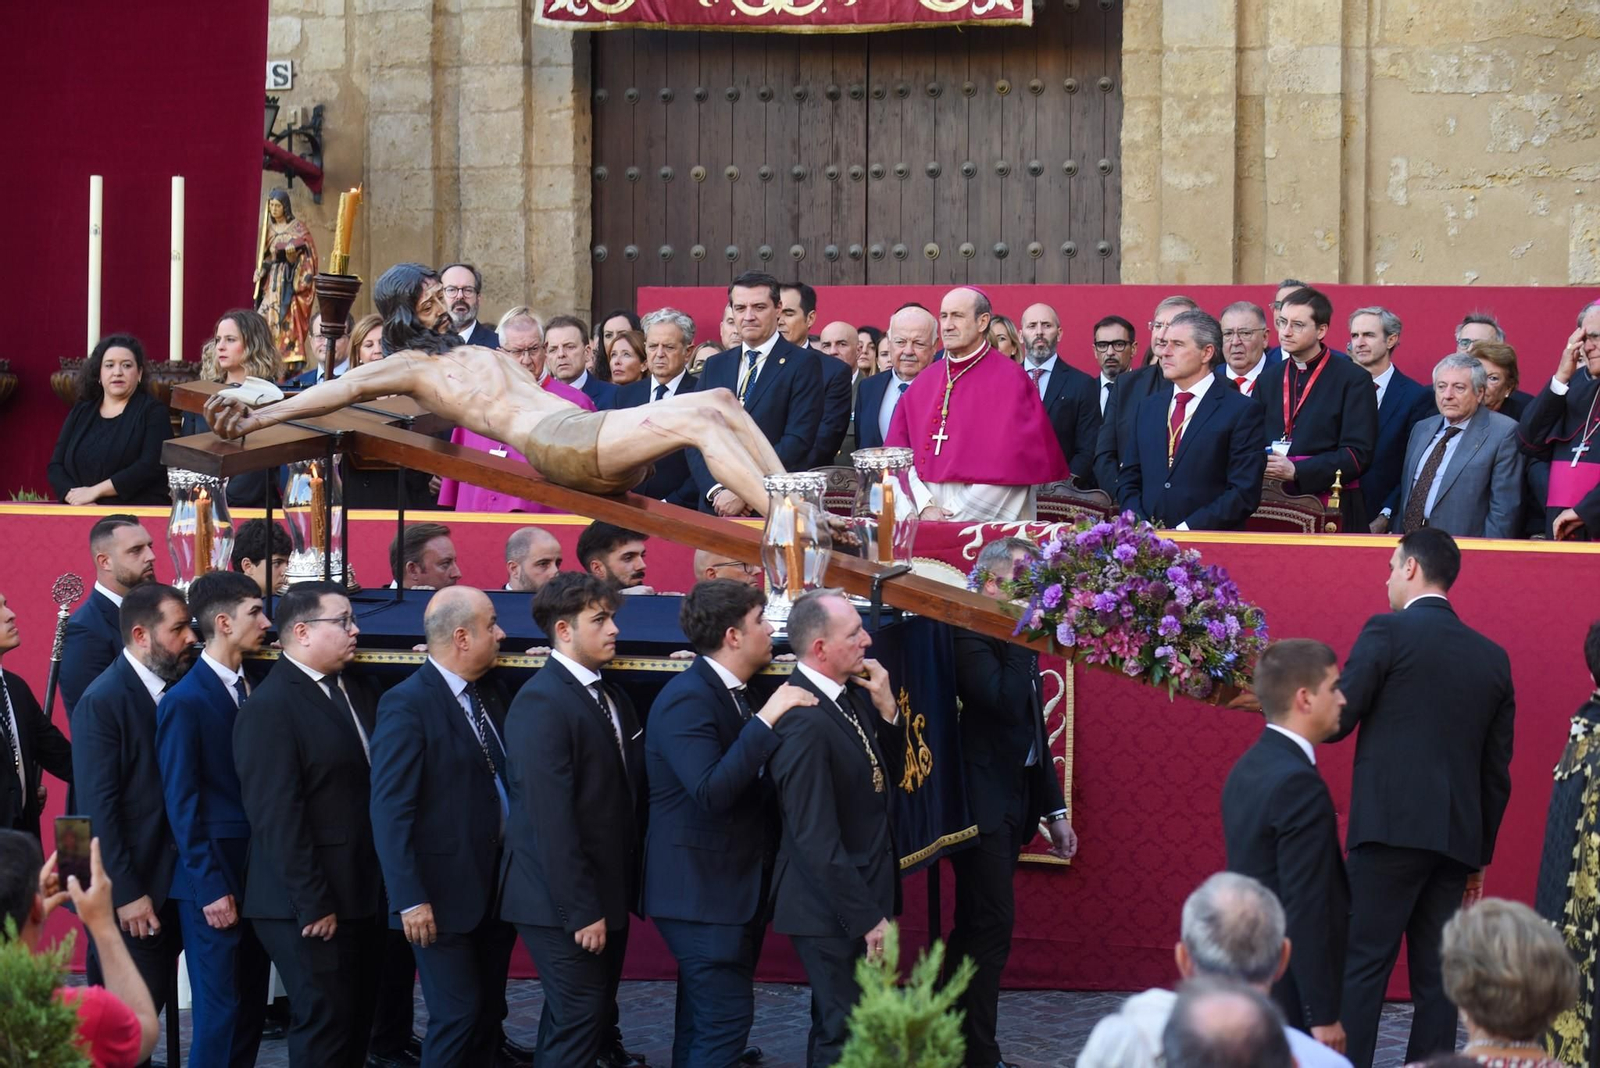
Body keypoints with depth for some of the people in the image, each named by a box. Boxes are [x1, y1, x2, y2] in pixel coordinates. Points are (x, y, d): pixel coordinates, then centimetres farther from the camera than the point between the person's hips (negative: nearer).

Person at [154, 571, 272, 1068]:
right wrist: (211, 888, -14)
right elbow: (181, 804, -12)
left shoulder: (251, 690, 9)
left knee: (252, 1006, 9)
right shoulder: (184, 701, -11)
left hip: (255, 875, 7)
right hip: (213, 881, -7)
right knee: (219, 1011, -4)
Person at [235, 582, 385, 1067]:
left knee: (357, 1024, 11)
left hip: (361, 894, 8)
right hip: (310, 905, -8)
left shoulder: (353, 691, 12)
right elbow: (278, 817, -18)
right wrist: (313, 905, -19)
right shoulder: (270, 707, -14)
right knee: (325, 1026, -3)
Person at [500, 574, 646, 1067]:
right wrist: (580, 911, -22)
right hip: (566, 902, -9)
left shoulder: (611, 696, 12)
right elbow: (552, 819, -21)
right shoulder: (542, 703, -17)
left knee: (597, 1020, 14)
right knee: (577, 1025, -6)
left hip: (608, 892, 9)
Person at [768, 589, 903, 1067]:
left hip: (863, 893, 9)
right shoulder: (803, 721, -25)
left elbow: (886, 777, 11)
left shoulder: (853, 696, 1)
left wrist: (886, 709, -5)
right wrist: (867, 919, -20)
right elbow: (817, 841, -25)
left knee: (841, 1023, 20)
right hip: (833, 911, -9)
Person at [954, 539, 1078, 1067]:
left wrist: (1053, 811, 21)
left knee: (976, 925, 14)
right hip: (982, 803, -9)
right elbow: (1006, 703, -28)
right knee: (993, 925, -8)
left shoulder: (1016, 640, 13)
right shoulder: (971, 637, -14)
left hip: (1013, 801, 9)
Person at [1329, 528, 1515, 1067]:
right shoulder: (1492, 657, 14)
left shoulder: (1387, 632, -4)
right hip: (1457, 840, 5)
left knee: (1363, 965, -4)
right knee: (1435, 977, 7)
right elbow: (1497, 772, 14)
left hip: (1391, 827, -5)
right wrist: (1479, 855, 20)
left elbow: (1336, 719, -7)